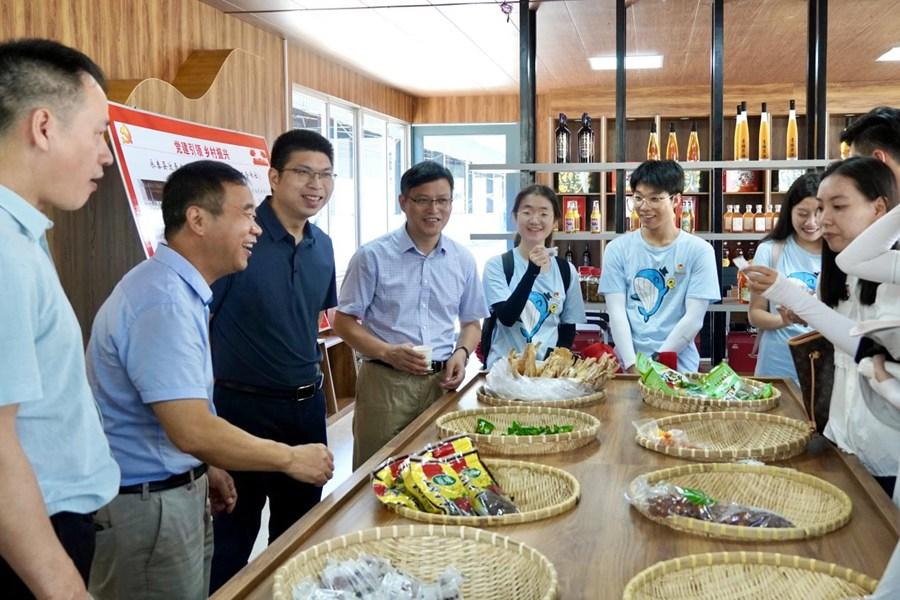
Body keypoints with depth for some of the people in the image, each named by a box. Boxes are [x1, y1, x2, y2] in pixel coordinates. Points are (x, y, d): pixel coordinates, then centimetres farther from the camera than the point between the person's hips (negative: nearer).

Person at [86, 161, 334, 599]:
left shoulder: (178, 288, 9)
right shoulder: (164, 300, -25)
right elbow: (192, 431, -28)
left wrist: (202, 468, 17)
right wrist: (291, 458, -18)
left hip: (177, 491, 10)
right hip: (146, 505, -9)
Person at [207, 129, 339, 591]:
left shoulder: (322, 246, 4)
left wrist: (309, 387, 15)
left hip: (307, 406, 7)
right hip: (243, 407, -6)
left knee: (300, 527, 20)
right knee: (232, 536, 8)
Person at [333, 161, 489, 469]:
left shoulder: (463, 260, 7)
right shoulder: (373, 256, -6)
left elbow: (472, 322, 17)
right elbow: (344, 322, -3)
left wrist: (461, 353, -4)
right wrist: (388, 353, -18)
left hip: (441, 382, 4)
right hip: (386, 382, -3)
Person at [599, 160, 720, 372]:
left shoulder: (698, 251, 2)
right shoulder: (618, 249, 7)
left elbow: (694, 318, -3)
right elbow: (616, 311, 1)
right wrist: (632, 364, -10)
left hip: (677, 366, -1)